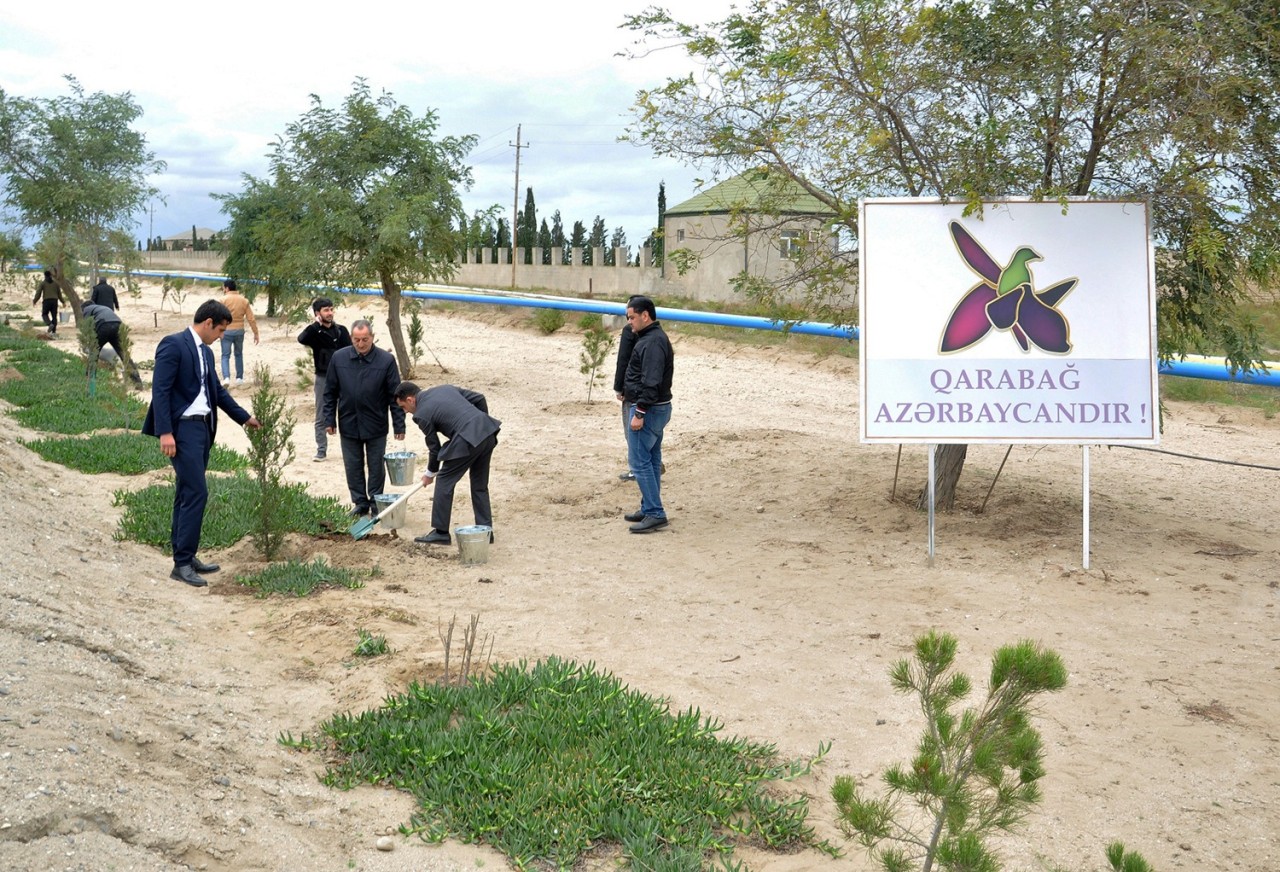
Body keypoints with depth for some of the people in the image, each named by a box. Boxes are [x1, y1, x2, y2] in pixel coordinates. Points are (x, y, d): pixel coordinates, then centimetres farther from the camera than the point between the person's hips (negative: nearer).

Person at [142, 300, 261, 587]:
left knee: (187, 493, 13)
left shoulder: (205, 352, 15)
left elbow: (218, 390, 24)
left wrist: (244, 417, 26)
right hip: (183, 428, -9)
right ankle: (182, 563, -5)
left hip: (203, 428, 9)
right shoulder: (173, 344, -11)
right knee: (196, 492, -11)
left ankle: (185, 556, 20)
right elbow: (160, 390, -16)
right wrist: (165, 432, -22)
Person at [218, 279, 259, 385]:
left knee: (226, 355, 0)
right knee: (239, 354, 18)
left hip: (226, 331, -3)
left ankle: (226, 378, -17)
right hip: (239, 331, 3)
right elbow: (251, 318, 1)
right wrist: (256, 333, 6)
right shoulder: (244, 300, 3)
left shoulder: (223, 300, -8)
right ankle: (239, 378, 20)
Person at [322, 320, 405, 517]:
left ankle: (376, 503, 22)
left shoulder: (386, 360, -9)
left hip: (376, 426, -2)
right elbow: (330, 392, 6)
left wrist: (399, 425, -6)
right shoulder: (338, 358, -2)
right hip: (349, 425, 2)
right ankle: (360, 503, 23)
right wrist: (329, 420, 3)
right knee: (353, 467, 10)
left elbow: (395, 395, -5)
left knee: (376, 466, 8)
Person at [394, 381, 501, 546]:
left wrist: (430, 473, 22)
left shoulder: (422, 414, -1)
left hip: (468, 440, -8)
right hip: (488, 432, 8)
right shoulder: (444, 388, 19)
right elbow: (479, 398, 16)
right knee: (480, 485, 18)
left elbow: (434, 447, 6)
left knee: (444, 481, 7)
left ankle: (441, 532, 12)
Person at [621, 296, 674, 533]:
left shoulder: (653, 342, -19)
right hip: (657, 408, 11)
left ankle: (655, 513, -8)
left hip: (649, 409, -11)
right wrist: (627, 393, 20)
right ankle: (649, 509, 22)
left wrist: (639, 413, -25)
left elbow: (651, 382, -25)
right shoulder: (653, 338, 15)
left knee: (640, 461, -9)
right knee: (651, 460, 15)